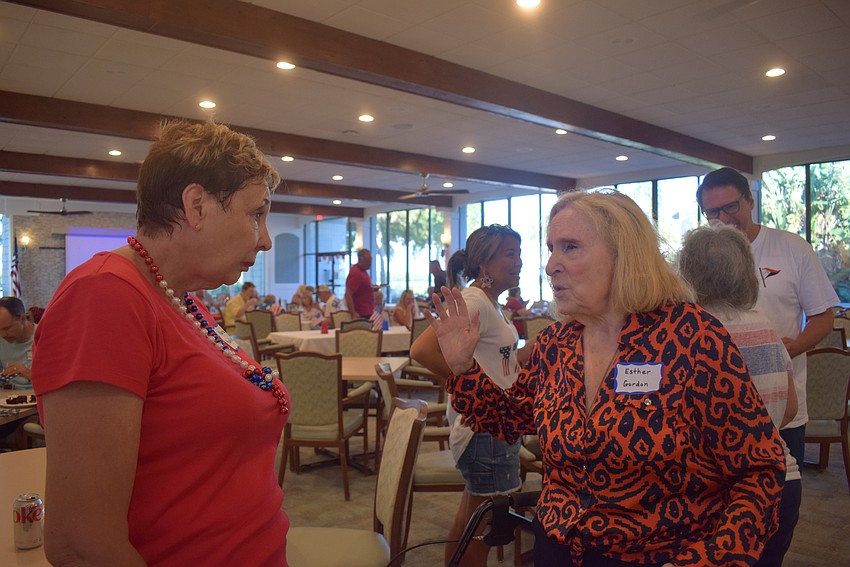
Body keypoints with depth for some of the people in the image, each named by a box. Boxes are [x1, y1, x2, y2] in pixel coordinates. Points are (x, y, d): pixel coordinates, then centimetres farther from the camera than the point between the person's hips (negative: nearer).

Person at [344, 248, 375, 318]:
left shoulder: (362, 271, 13)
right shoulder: (356, 273, -17)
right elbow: (348, 295, -22)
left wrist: (372, 287, 10)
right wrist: (353, 314, -26)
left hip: (368, 312, 10)